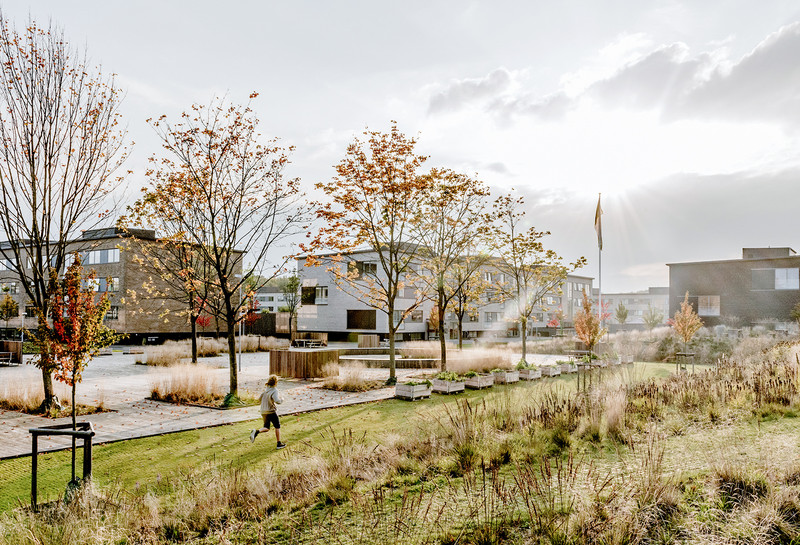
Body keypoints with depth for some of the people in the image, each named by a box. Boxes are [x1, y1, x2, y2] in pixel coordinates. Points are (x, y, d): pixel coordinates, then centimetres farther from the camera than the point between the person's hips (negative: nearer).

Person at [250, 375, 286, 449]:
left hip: (263, 412, 6)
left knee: (266, 428, 16)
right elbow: (277, 401, -27)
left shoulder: (266, 389, 6)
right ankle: (279, 443, 14)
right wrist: (279, 398, -6)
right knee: (277, 427, 11)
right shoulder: (274, 390, -15)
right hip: (271, 411, -6)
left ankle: (256, 431, -13)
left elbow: (259, 399, 11)